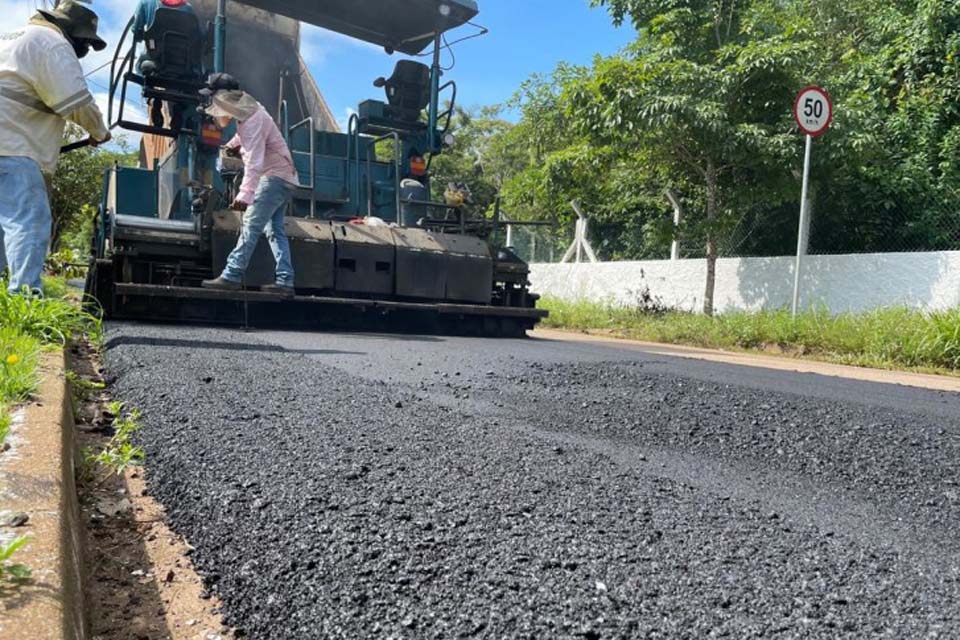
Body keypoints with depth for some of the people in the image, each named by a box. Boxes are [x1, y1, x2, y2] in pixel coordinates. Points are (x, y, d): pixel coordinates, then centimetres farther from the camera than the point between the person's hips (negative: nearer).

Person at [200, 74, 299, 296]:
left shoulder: (253, 121, -21)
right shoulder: (247, 110, 8)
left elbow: (254, 162, -33)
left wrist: (245, 194, -40)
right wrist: (234, 143, 19)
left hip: (274, 177, -10)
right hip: (283, 178, 10)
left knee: (251, 225, -15)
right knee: (274, 229, 7)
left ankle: (232, 276, -18)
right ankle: (285, 281, 3)